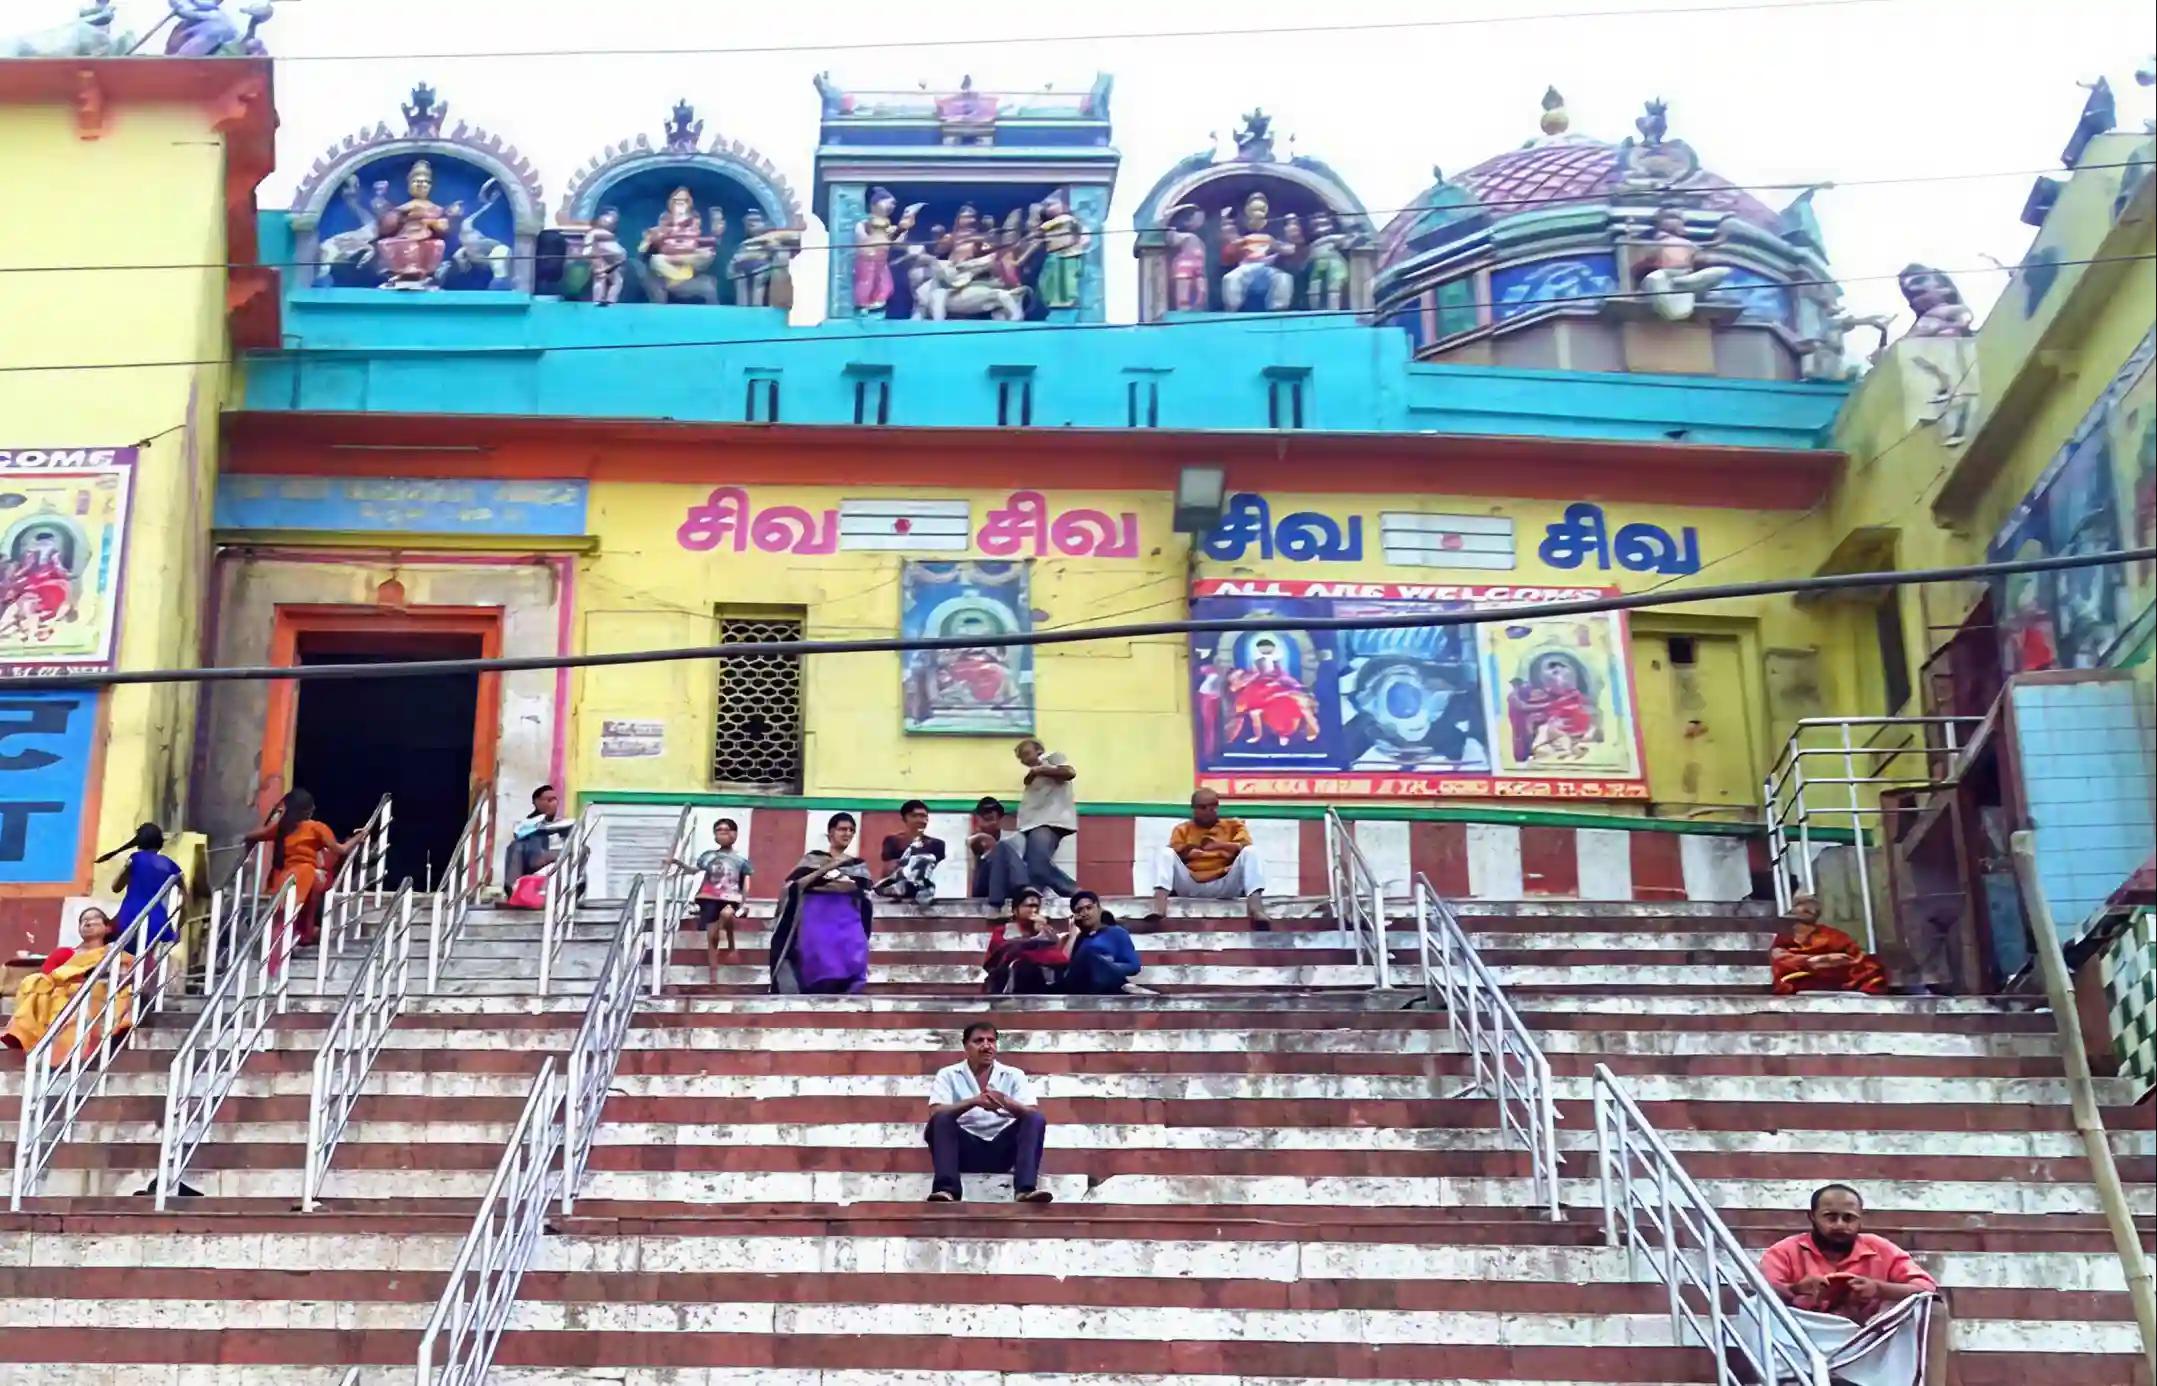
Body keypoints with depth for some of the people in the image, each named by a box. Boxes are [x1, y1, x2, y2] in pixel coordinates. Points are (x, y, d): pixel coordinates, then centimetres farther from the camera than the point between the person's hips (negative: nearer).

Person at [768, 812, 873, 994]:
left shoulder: (858, 864, 16)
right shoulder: (813, 858, 9)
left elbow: (865, 894, 4)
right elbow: (793, 887, -2)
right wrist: (824, 870, -11)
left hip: (847, 920, 3)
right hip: (817, 918, -3)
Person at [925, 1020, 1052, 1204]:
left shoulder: (1013, 1075, 10)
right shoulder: (948, 1075, 7)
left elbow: (1032, 1115, -3)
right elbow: (935, 1113, -9)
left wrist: (1007, 1103, -25)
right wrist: (973, 1102, -24)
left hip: (1002, 1150, 1)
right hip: (965, 1150, -1)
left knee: (1036, 1119, -22)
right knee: (941, 1120, -27)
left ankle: (1026, 1189, -40)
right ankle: (947, 1189, -45)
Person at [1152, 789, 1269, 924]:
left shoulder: (1233, 825, 15)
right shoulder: (1182, 829, 16)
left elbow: (1246, 847, -4)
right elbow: (1173, 856, 1)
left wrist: (1220, 845, -19)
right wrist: (1188, 848, -20)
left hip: (1224, 886, 0)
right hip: (1190, 887, 0)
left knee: (1251, 851, -20)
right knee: (1165, 852, -19)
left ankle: (1256, 910, -43)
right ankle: (1158, 909, -43)